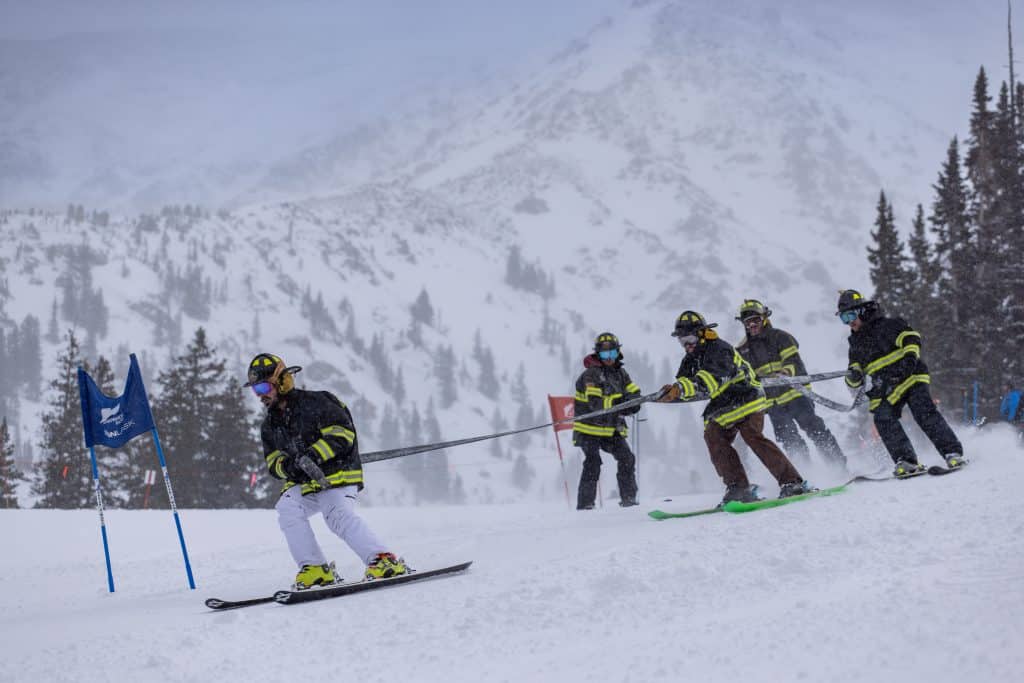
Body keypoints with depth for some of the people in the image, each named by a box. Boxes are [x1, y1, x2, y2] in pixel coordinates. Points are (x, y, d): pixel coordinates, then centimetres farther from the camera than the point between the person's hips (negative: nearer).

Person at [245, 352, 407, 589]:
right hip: (302, 485, 6)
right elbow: (272, 462, 12)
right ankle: (315, 569, -22)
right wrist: (287, 465, -13)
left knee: (340, 516, -30)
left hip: (336, 477, -6)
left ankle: (383, 560, -32)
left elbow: (342, 434, -14)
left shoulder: (315, 403, -8)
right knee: (287, 509, -23)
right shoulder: (270, 425, 14)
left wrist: (313, 456, -25)